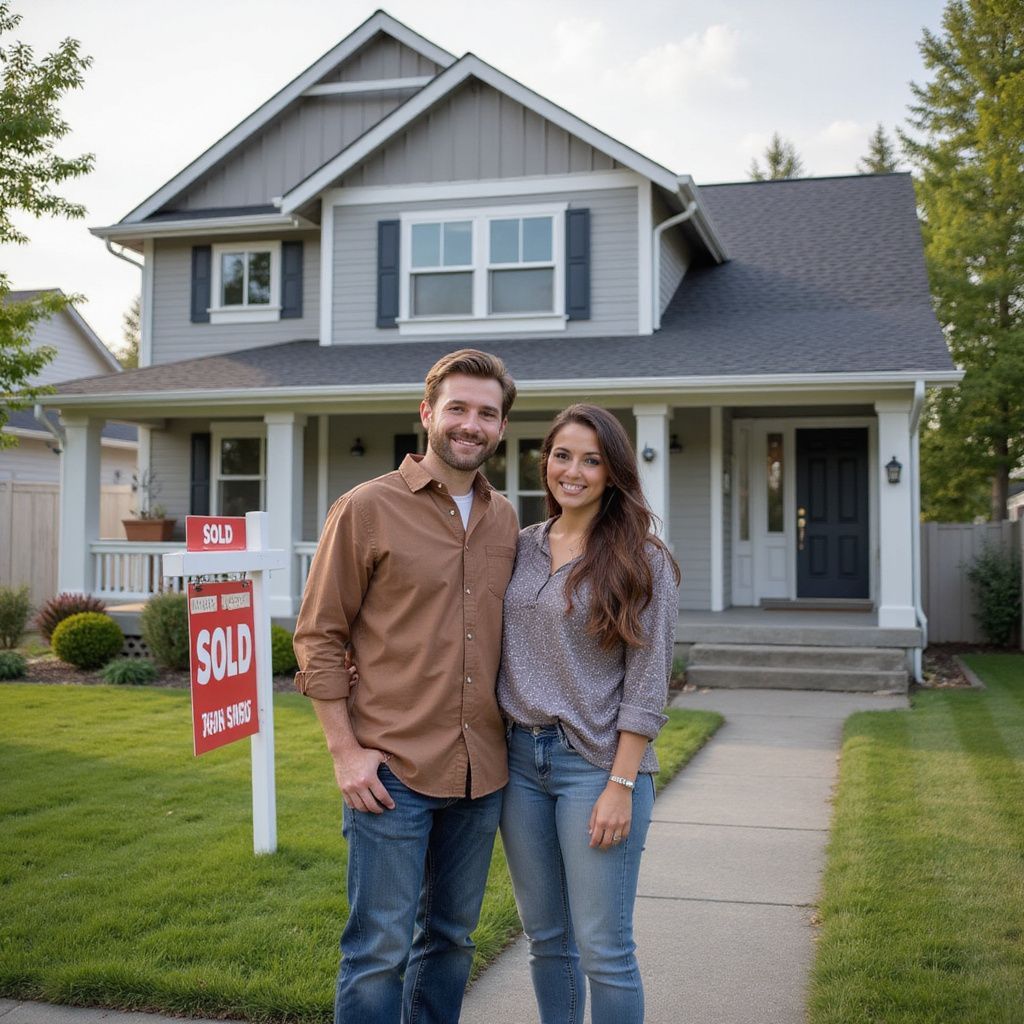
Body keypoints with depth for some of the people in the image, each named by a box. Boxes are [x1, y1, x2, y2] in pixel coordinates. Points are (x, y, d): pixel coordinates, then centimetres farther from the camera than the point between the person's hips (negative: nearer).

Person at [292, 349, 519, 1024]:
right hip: (393, 768, -5)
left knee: (452, 937, 17)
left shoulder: (506, 520, 9)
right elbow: (318, 637, -5)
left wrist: (511, 737, 10)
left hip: (481, 770, 5)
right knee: (381, 948, 1)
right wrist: (346, 751, -11)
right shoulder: (367, 509, -6)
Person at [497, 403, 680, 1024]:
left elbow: (646, 684, -9)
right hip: (521, 759, 5)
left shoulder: (643, 561, -6)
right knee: (546, 938, 15)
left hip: (597, 763, -5)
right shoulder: (522, 547, 7)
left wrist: (621, 785, -14)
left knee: (603, 949, 0)